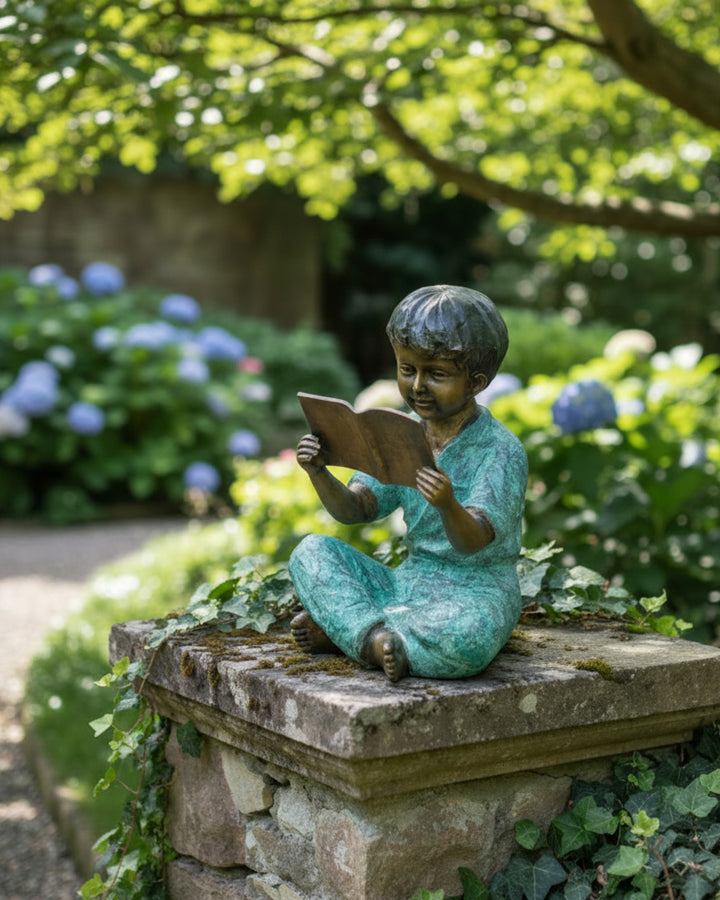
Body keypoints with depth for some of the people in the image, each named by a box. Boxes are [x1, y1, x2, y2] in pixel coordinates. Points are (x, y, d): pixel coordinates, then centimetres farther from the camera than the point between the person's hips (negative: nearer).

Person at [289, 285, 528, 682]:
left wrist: (448, 505, -48)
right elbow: (354, 509, 1)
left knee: (464, 638, -40)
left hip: (475, 591, -6)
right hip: (409, 580, 6)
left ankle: (339, 628, -20)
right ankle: (371, 636, -24)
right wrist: (320, 474, -18)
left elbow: (472, 542, -25)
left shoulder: (501, 451, -13)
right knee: (311, 552, -7)